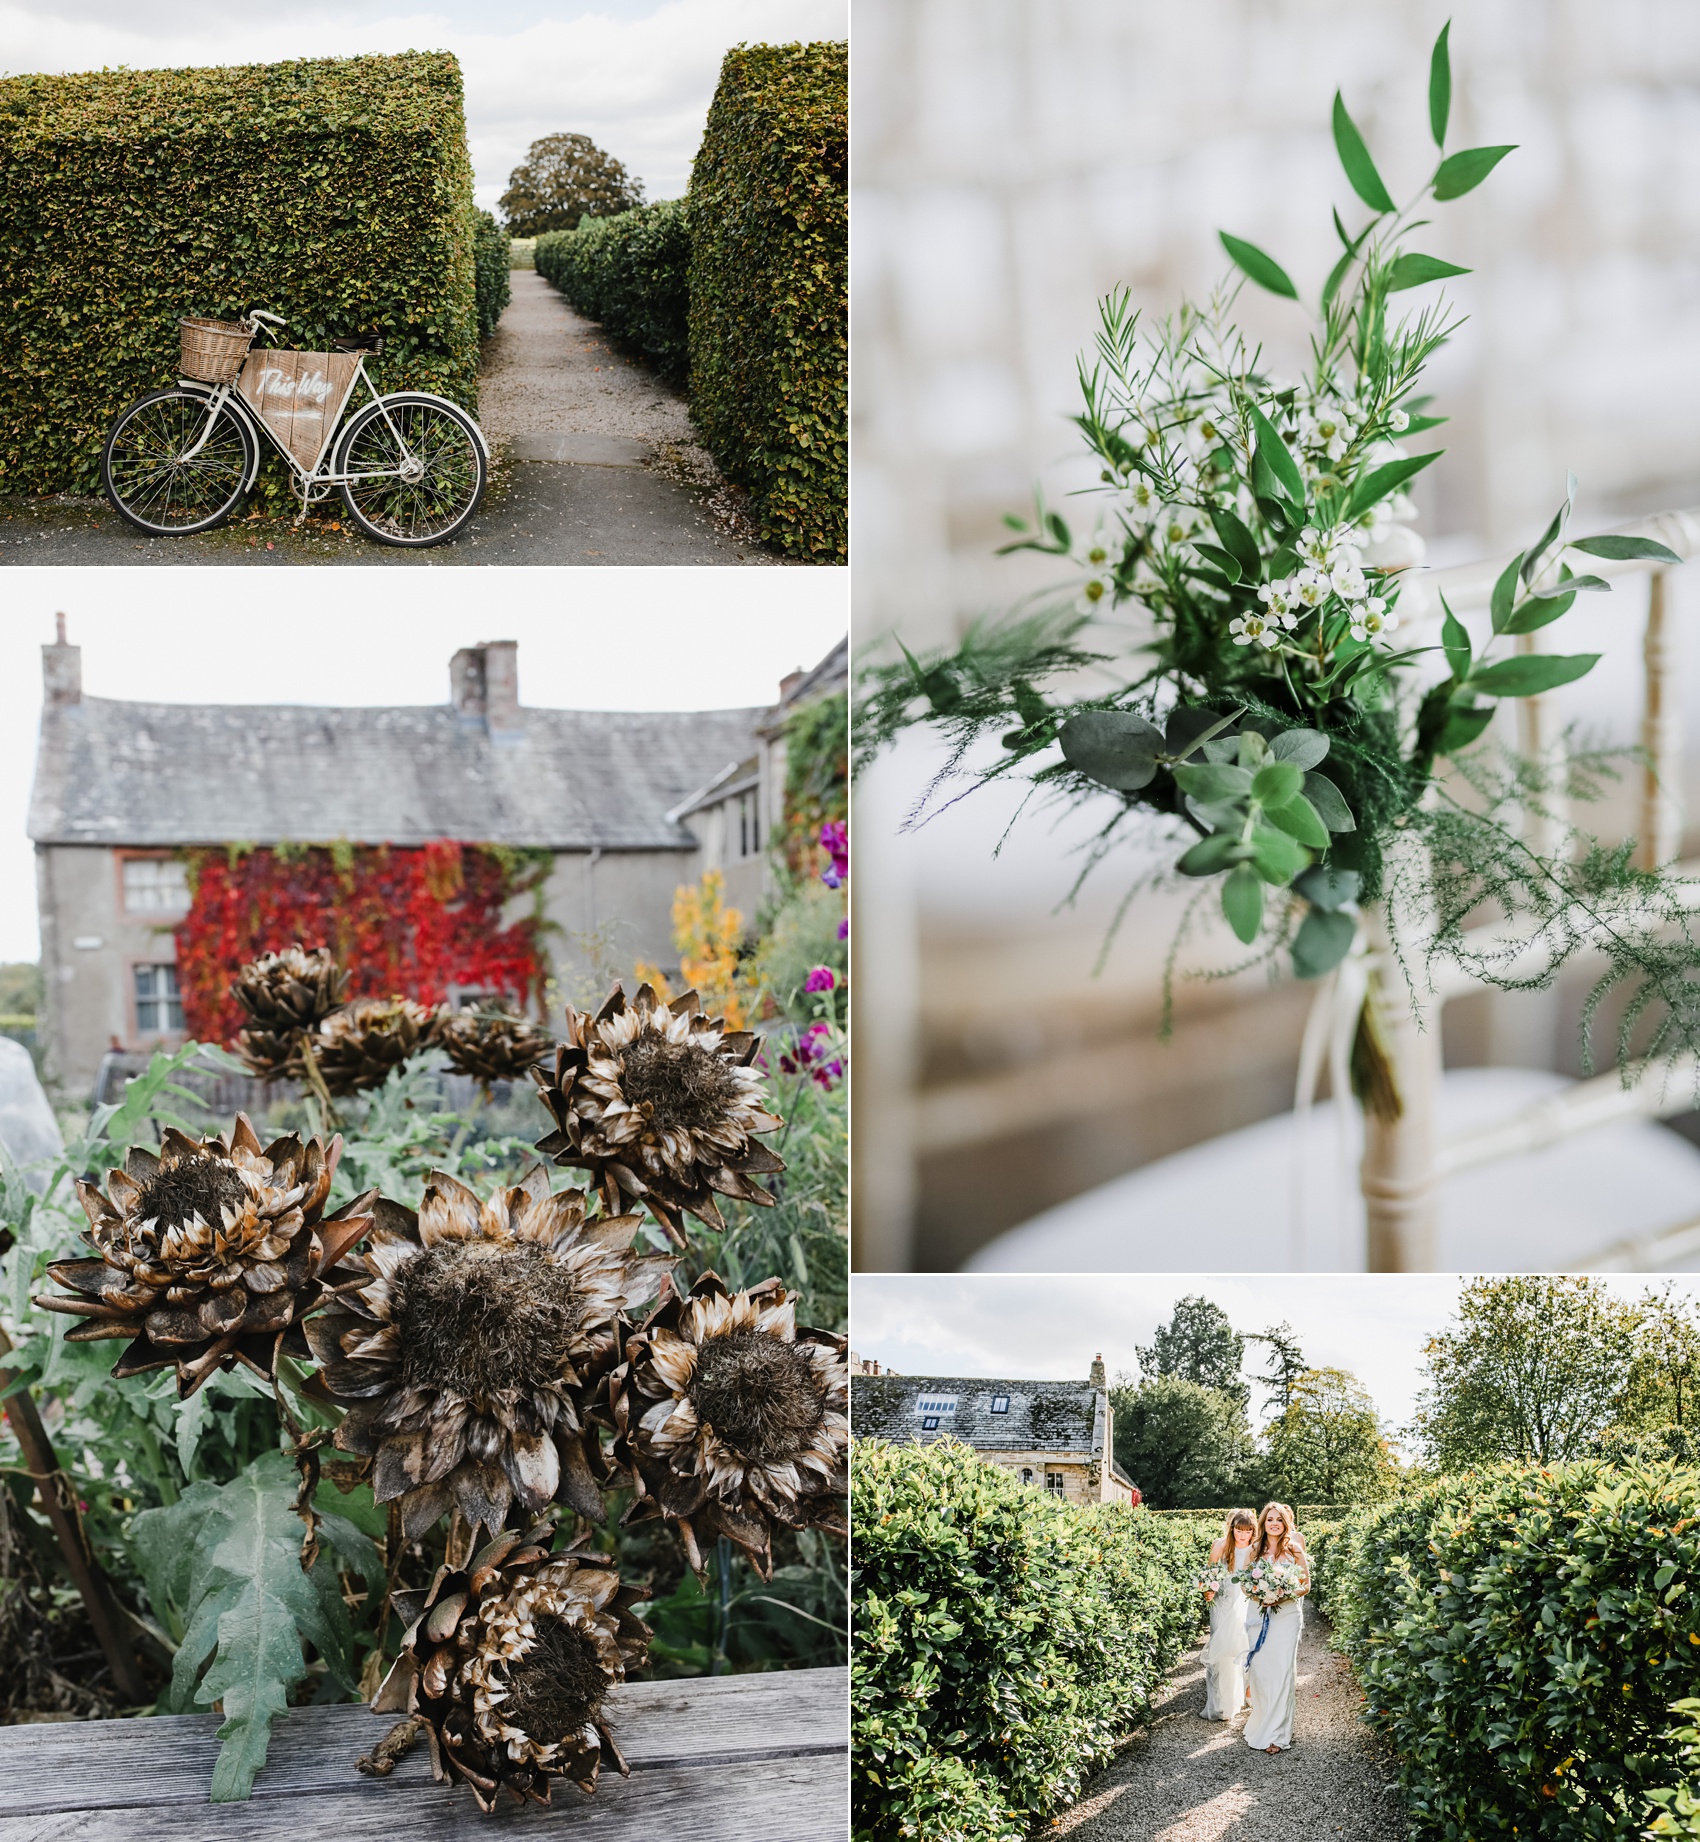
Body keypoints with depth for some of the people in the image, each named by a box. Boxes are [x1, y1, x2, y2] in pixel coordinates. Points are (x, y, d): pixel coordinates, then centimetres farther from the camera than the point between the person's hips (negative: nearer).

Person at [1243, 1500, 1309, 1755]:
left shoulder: (1294, 1550, 1)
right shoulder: (1255, 1551, 8)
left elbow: (1306, 1585, 3)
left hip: (1286, 1616, -2)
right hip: (1258, 1615, 2)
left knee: (1282, 1670, -7)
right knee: (1259, 1669, 0)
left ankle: (1277, 1733, -4)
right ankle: (1260, 1720, 15)